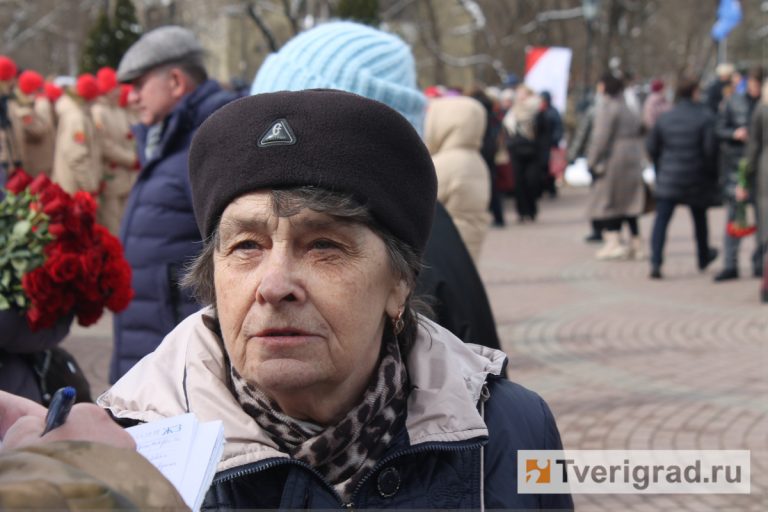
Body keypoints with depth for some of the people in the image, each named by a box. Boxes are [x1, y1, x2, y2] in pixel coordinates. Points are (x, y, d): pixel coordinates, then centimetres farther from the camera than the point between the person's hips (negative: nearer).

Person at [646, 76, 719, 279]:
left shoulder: (664, 118, 1)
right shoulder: (705, 118, -10)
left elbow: (651, 146, 5)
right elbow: (710, 149, -14)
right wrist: (711, 171, 3)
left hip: (668, 178, 1)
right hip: (697, 179, -1)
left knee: (661, 219, -2)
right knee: (699, 218, 19)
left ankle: (655, 261, -17)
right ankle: (703, 258, 37)